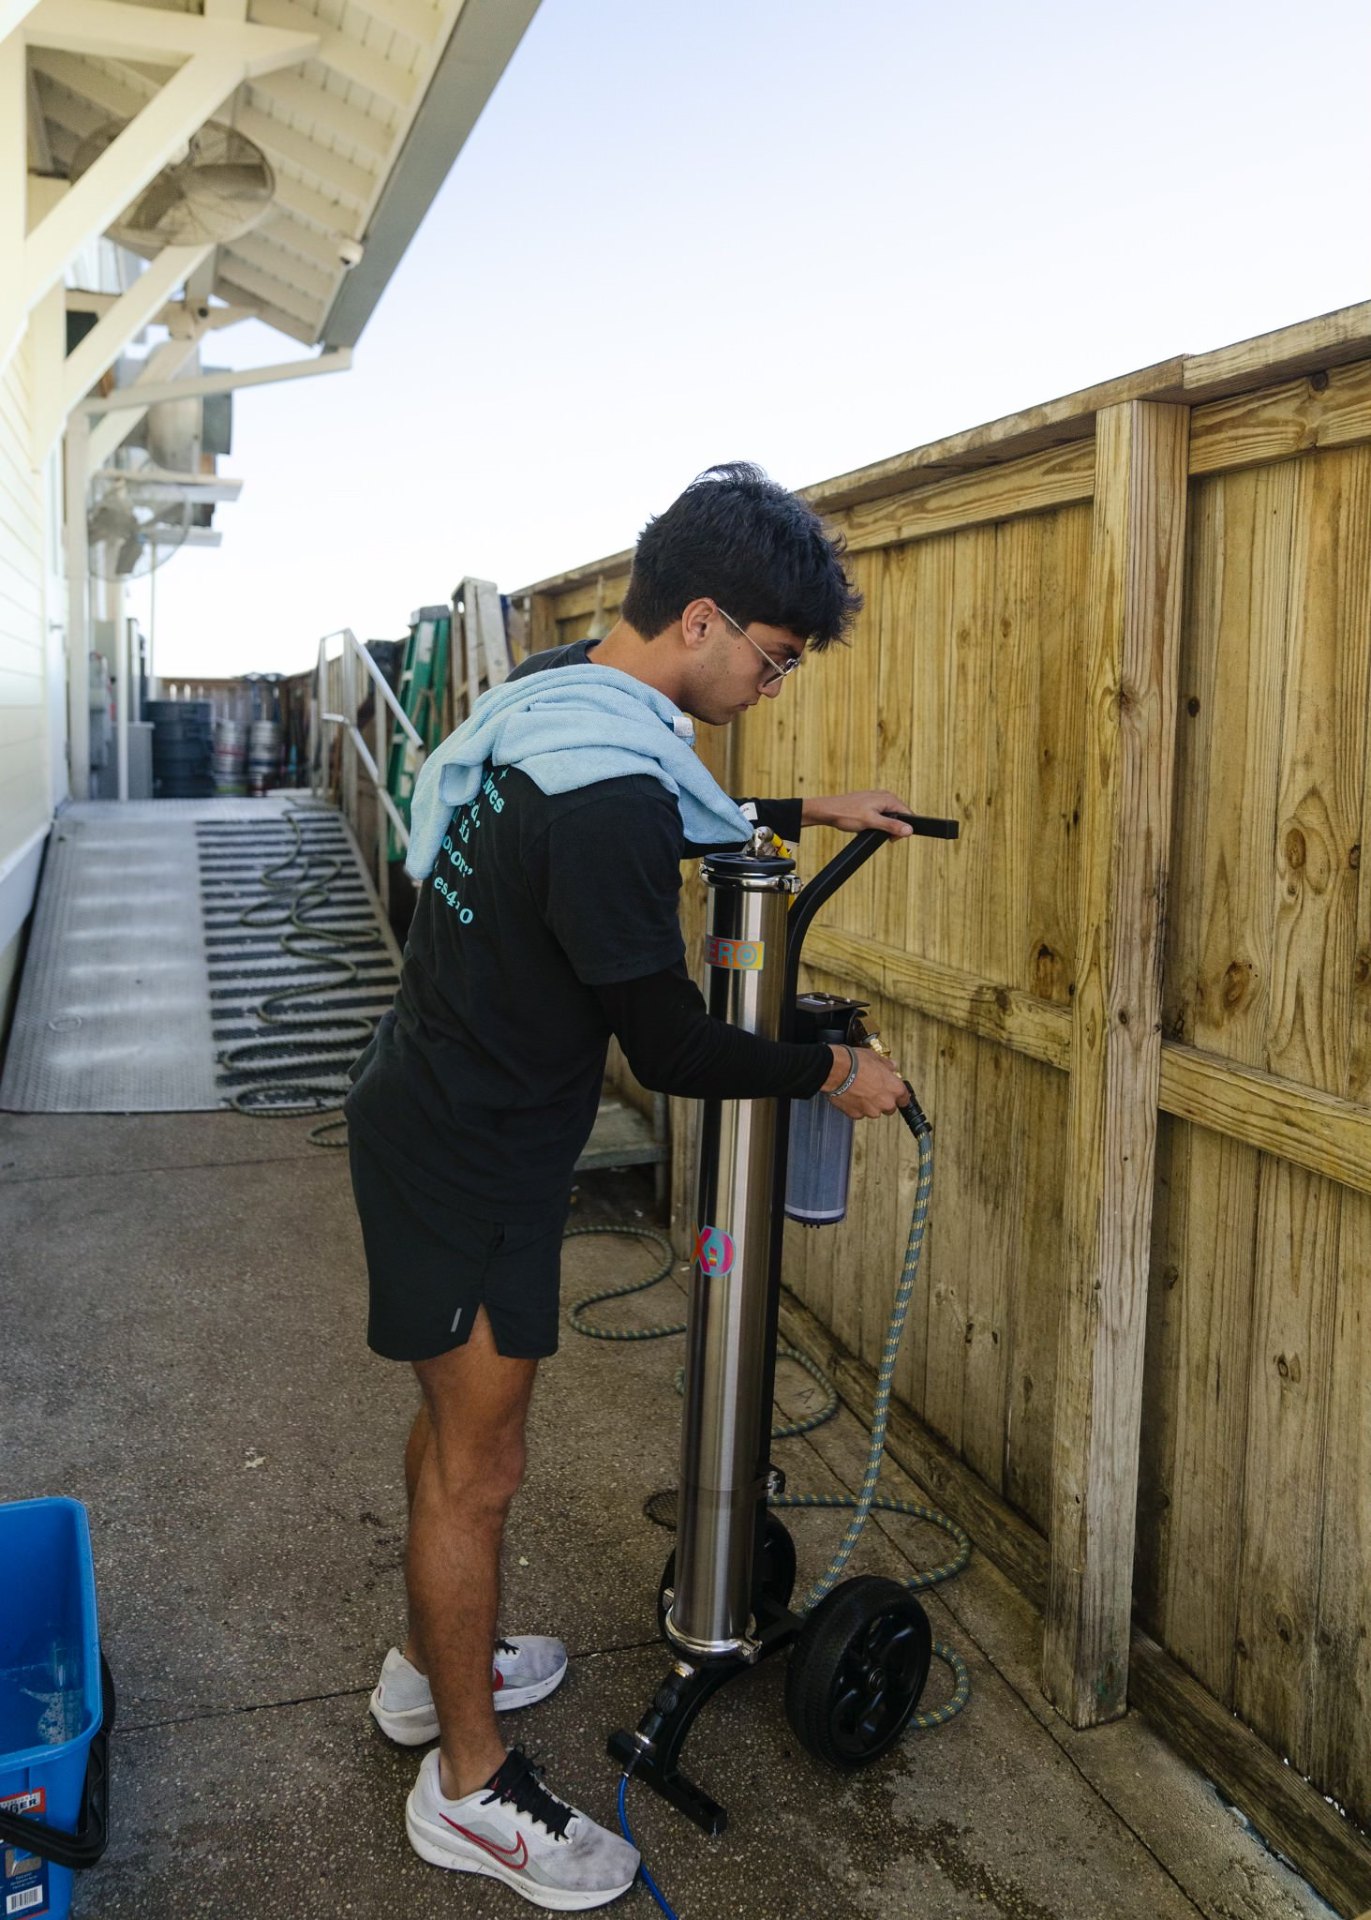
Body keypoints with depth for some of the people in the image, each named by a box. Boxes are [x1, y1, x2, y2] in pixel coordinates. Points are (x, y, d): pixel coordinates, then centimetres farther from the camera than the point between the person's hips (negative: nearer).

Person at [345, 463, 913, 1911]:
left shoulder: (554, 689, 2)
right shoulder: (607, 799, -30)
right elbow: (670, 1047, -22)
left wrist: (799, 813, 20)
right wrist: (835, 1075, -8)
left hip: (430, 1110, 10)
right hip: (471, 1160, -10)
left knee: (456, 1412, 24)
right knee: (477, 1467, 6)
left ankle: (429, 1666, 46)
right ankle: (469, 1787, 26)